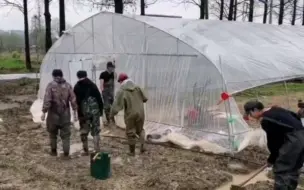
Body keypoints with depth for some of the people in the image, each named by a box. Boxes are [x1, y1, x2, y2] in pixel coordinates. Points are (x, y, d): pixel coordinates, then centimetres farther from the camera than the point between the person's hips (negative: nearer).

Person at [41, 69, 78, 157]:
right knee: (65, 134, 8)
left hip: (53, 114, -2)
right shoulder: (68, 86, 1)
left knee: (53, 133, 16)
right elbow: (73, 100, 0)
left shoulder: (51, 85, -8)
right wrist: (74, 112, 5)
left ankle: (54, 151, 24)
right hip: (65, 114, 2)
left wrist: (44, 112, -9)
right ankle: (66, 152, 5)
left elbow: (47, 100, -14)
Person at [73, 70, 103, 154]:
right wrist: (101, 110, 9)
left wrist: (79, 113, -5)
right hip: (95, 111, 1)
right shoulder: (93, 85, 4)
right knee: (96, 131, 7)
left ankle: (86, 150, 17)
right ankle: (97, 150, 3)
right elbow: (99, 98, 3)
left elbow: (76, 102, -8)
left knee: (84, 132, 12)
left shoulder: (76, 87, -1)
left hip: (84, 112, -1)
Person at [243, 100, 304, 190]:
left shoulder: (265, 120, -8)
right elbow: (296, 117, 22)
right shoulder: (276, 109, 18)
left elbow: (273, 140, -6)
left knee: (280, 169, -3)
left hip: (294, 139, -9)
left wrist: (271, 159, 8)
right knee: (293, 169, 18)